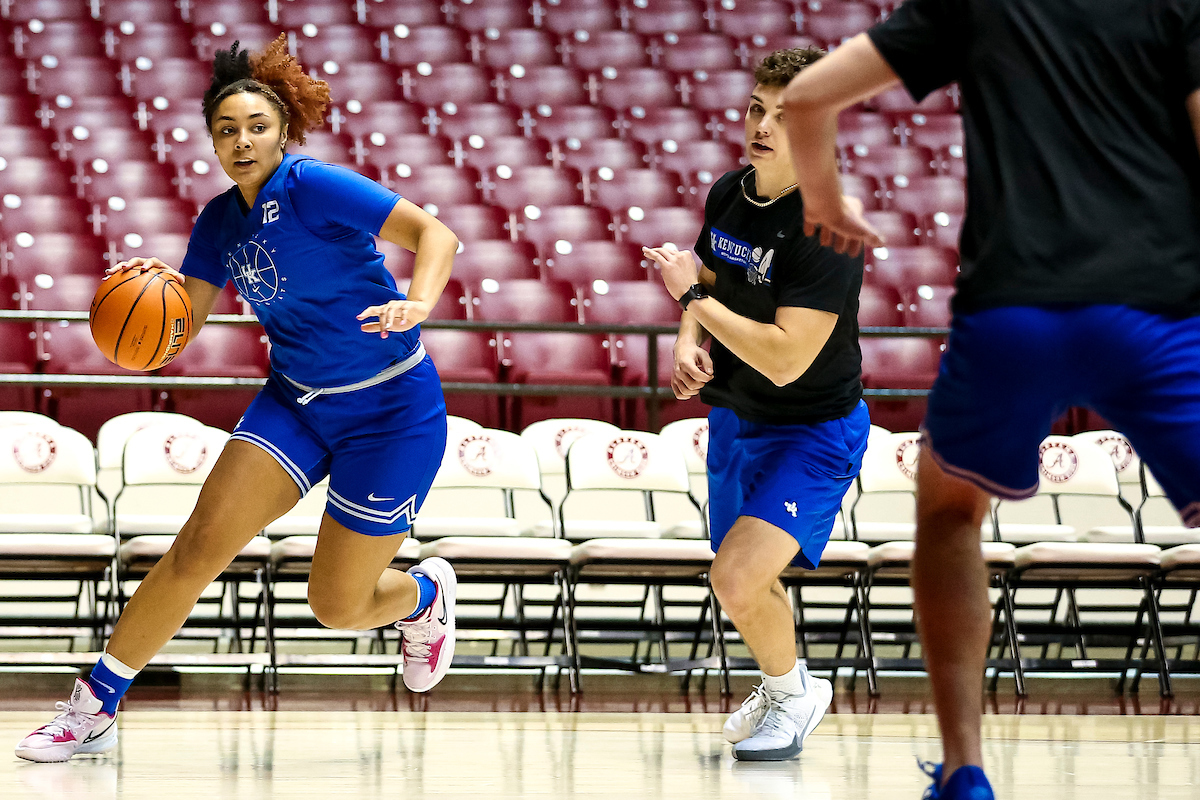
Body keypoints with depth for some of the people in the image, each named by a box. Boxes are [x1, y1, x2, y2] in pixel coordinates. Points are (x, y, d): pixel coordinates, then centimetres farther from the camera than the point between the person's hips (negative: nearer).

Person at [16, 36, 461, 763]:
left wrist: (417, 305, -41)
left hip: (391, 410, -5)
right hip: (296, 401, 6)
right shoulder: (220, 221, 3)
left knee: (338, 606, 1)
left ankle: (426, 595, 37)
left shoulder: (311, 186, -18)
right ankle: (95, 708, -5)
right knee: (200, 545, -11)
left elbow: (434, 232, -21)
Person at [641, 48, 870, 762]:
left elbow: (785, 359, -31)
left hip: (813, 433, -7)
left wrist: (692, 294, -23)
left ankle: (792, 692, 8)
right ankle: (786, 684, 50)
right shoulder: (728, 194, -4)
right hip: (736, 416, 7)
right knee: (745, 580, 21)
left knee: (738, 578, -21)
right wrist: (690, 342, -8)